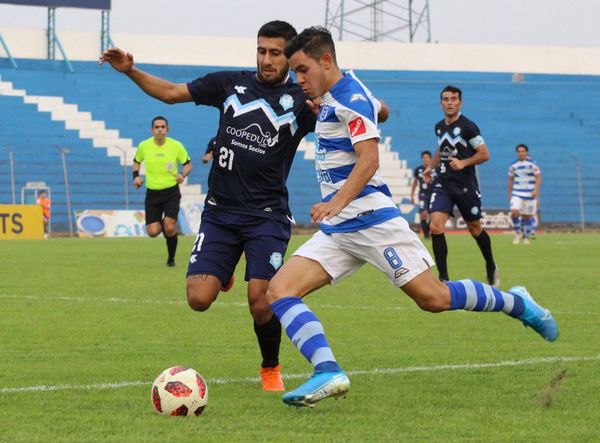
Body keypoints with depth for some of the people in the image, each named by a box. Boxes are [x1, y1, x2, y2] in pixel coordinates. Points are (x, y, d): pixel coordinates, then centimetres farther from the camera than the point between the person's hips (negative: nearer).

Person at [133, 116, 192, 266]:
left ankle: (171, 258, 9)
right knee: (152, 232, -7)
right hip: (152, 193, 2)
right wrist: (136, 176, -1)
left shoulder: (176, 146, -7)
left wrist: (182, 174, -16)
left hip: (171, 191, -2)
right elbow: (136, 161, 17)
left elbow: (188, 164, 5)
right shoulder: (144, 146, -3)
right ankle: (162, 224, 32)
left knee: (170, 228, -16)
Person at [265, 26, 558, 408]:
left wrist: (336, 202, -30)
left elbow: (369, 159, -20)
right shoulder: (332, 99, 16)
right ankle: (328, 372, -26)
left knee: (433, 298, -8)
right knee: (279, 291, -9)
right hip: (337, 230, 9)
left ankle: (516, 303, 16)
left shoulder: (350, 96, -12)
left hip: (369, 218, -9)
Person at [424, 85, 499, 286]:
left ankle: (491, 268, 36)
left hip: (465, 185, -4)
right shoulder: (439, 127, 8)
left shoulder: (467, 126, -11)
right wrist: (431, 167, 17)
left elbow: (485, 154, -10)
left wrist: (463, 163, -22)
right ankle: (443, 278, -11)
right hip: (443, 183, 4)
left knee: (475, 229, 10)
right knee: (435, 226, -15)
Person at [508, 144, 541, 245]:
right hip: (517, 193, 2)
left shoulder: (532, 163, -5)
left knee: (527, 216, 3)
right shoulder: (514, 165, 5)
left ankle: (527, 237, 18)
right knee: (514, 212, -17)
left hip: (530, 194, -2)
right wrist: (510, 193, 15)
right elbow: (511, 179, 17)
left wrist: (536, 190, -16)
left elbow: (538, 177, -4)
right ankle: (518, 233, 0)